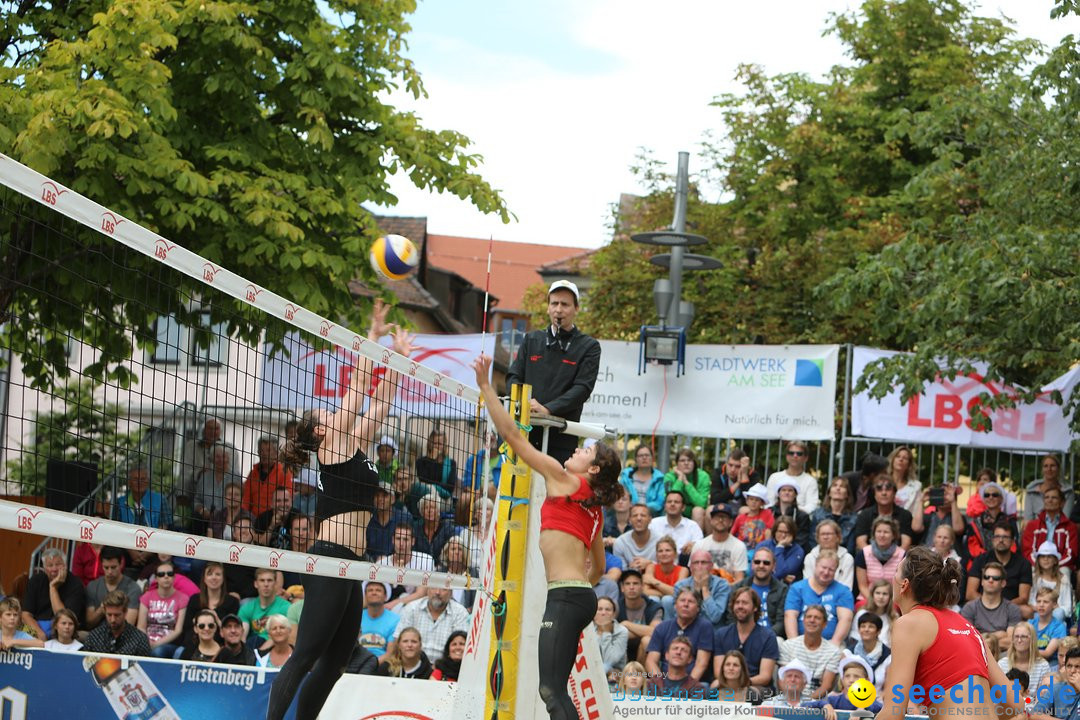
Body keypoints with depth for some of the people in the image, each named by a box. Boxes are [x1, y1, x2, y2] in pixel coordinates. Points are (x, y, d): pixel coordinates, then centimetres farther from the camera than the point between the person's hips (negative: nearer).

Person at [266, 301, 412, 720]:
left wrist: (400, 357, 24)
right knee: (306, 656, -14)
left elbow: (380, 402, 26)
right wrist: (374, 335, 1)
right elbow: (357, 385, -4)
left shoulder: (355, 445, 19)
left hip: (348, 562, 9)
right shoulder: (335, 445, -2)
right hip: (330, 558, -9)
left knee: (335, 661, 8)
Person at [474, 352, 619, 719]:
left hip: (566, 595, -9)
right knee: (555, 690, 9)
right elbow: (598, 567, 29)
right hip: (581, 596, 9)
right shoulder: (594, 509, 21)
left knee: (552, 689, -17)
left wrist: (485, 385, 1)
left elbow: (512, 435, -3)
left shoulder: (564, 480, -2)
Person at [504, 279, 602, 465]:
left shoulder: (589, 347, 6)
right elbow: (513, 376, 13)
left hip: (561, 437, -3)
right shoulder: (532, 340, 18)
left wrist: (548, 409, -19)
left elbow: (583, 388, -5)